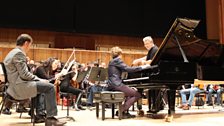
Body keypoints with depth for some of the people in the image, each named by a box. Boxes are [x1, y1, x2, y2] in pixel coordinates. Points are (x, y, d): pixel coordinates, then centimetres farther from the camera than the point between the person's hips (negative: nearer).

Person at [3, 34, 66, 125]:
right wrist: (39, 79, -7)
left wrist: (38, 79, 15)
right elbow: (24, 74, -19)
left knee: (40, 85, 24)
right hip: (19, 86, -11)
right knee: (49, 87, -14)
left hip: (15, 85, 11)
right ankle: (50, 118, -12)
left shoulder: (12, 53, 18)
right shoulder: (19, 53, -14)